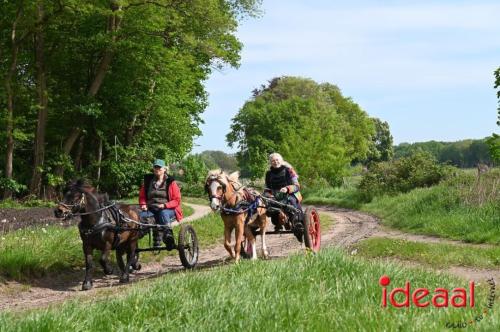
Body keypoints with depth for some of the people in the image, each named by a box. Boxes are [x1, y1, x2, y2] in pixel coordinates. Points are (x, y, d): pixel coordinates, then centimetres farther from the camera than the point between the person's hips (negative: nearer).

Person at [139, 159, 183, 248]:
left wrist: (165, 205, -16)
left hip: (168, 209, -3)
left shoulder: (170, 182, 3)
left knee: (163, 214, -41)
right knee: (138, 216, -30)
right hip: (150, 209, 3)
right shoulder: (148, 181, 13)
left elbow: (177, 200, -1)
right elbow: (142, 196, 22)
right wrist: (143, 204, 0)